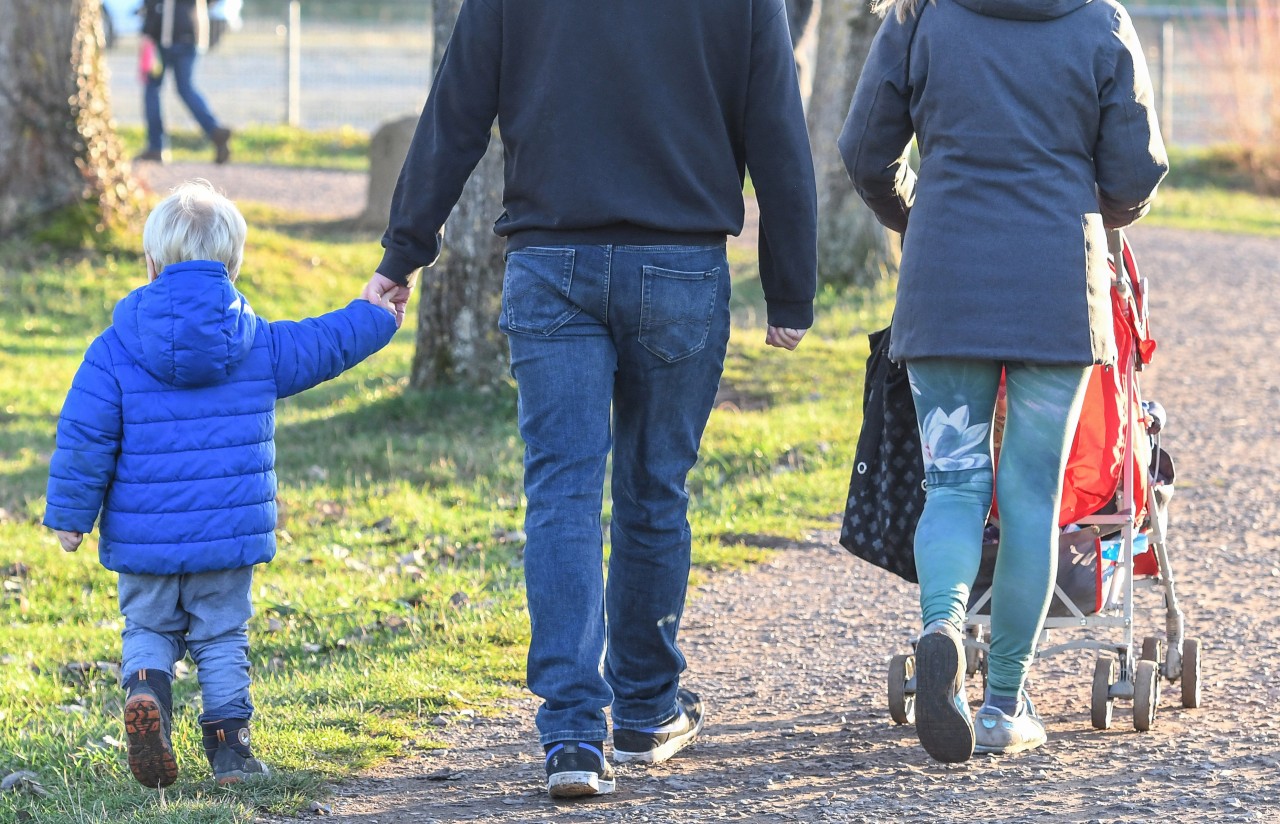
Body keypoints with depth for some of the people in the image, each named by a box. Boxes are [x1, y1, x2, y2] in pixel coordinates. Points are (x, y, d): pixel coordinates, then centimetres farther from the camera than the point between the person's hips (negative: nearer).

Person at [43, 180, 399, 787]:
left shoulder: (115, 351, -7)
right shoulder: (260, 347, -1)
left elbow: (84, 436, -8)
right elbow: (325, 345, 12)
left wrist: (70, 515, 1)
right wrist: (375, 317, 30)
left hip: (144, 536, -1)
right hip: (229, 533, 1)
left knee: (148, 628, 13)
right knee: (221, 636, 12)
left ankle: (144, 687, -15)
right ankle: (228, 743, 6)